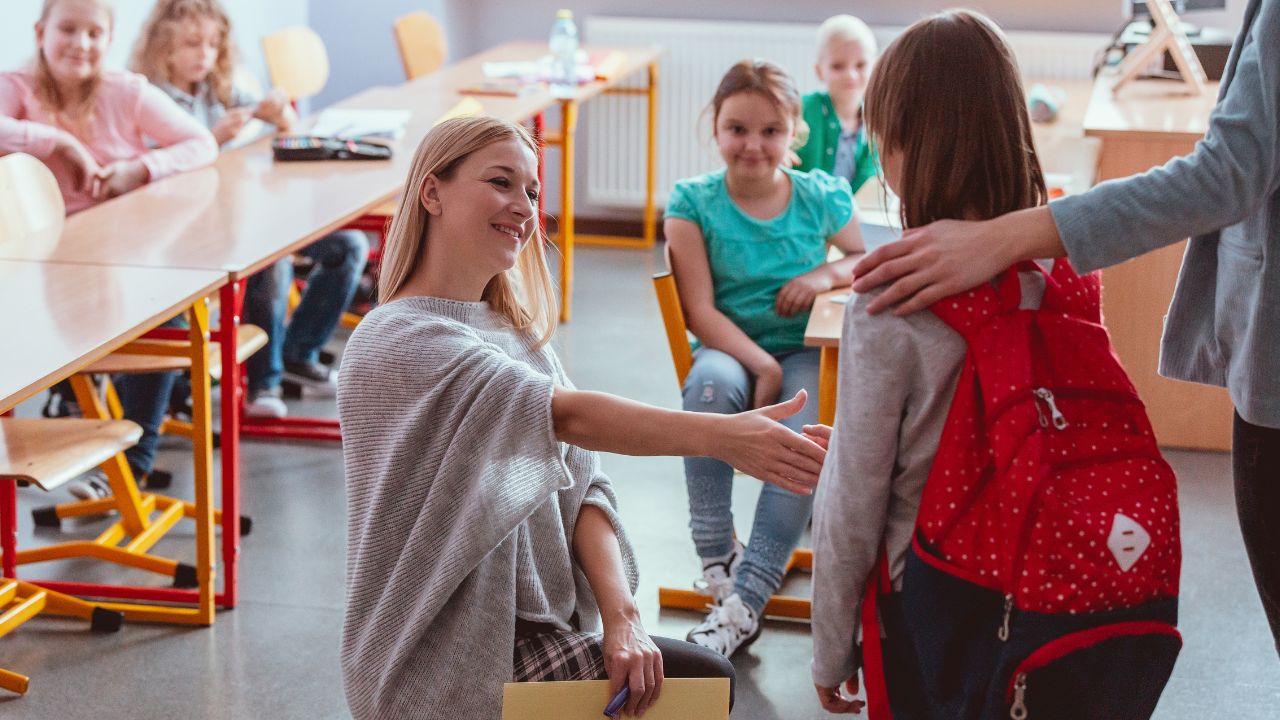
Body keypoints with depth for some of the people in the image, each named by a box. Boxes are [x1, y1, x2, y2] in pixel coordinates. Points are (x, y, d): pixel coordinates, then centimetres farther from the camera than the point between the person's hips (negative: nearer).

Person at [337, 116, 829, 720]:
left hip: (532, 626, 8)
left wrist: (620, 615, -14)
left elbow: (579, 486, 0)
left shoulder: (515, 333, 10)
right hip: (452, 665, -8)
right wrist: (722, 435, -41)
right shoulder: (399, 341, -18)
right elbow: (565, 415, -31)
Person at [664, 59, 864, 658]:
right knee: (711, 381, -38)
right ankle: (717, 557, -26)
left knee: (806, 438, -32)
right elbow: (700, 311, -9)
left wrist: (829, 274, -6)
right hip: (729, 349, -1)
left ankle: (742, 603, -29)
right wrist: (761, 366, -21)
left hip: (805, 352, 1)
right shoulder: (694, 201, -3)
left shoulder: (822, 197, 3)